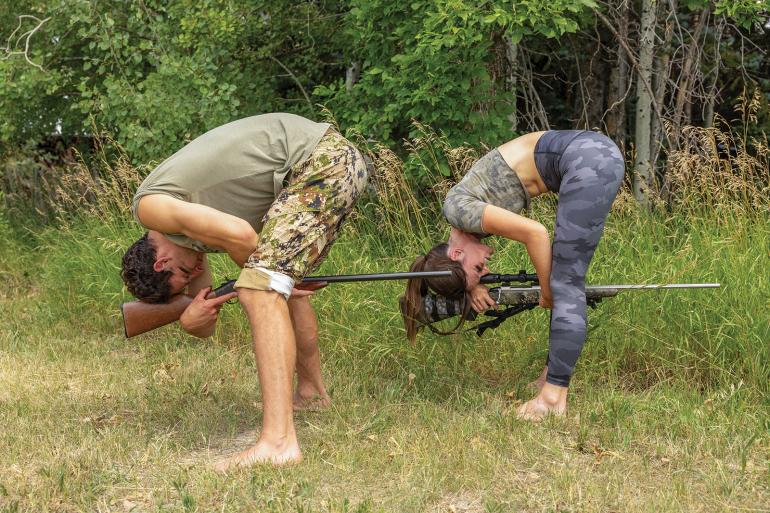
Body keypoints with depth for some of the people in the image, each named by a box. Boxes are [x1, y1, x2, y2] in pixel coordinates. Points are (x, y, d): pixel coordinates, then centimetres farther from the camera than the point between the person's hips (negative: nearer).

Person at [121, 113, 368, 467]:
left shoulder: (150, 207, -7)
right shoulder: (181, 233, 19)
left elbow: (239, 235, -19)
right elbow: (205, 327, 18)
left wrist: (256, 275, 1)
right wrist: (189, 319, -5)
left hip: (321, 161, -10)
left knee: (262, 286, -19)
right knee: (284, 285, 27)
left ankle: (278, 442, -26)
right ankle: (312, 391, 44)